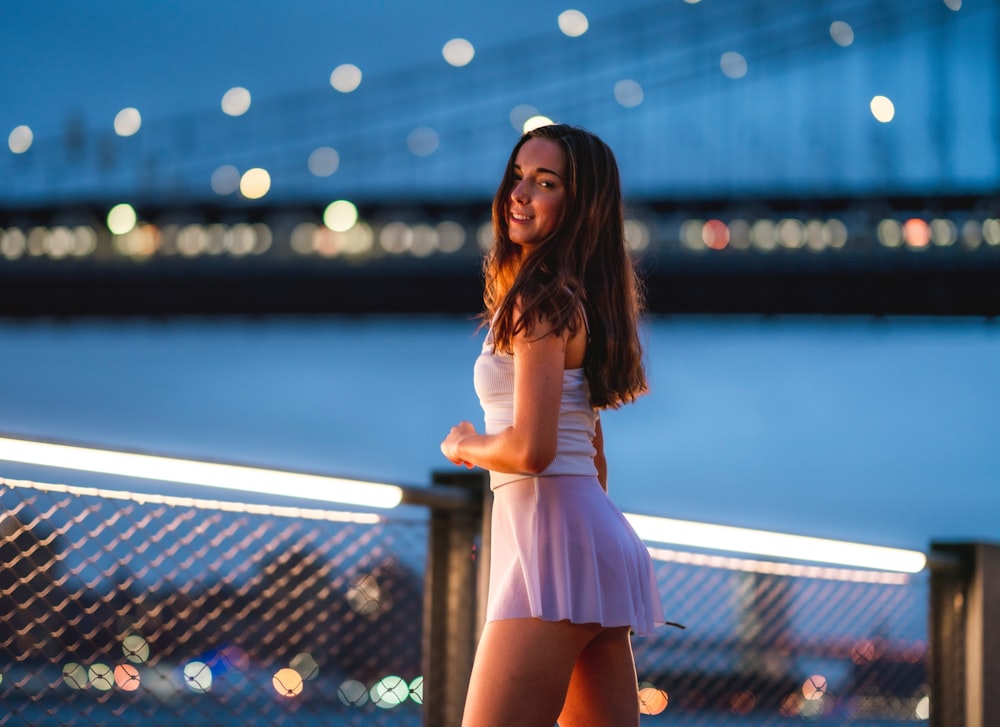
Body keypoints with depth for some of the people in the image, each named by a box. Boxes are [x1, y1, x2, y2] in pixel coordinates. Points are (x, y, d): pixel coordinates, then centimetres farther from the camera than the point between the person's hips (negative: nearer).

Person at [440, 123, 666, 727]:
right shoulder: (574, 300, 20)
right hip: (599, 536, 10)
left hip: (552, 536, -10)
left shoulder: (541, 303, -10)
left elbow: (531, 449, -19)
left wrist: (464, 445, 1)